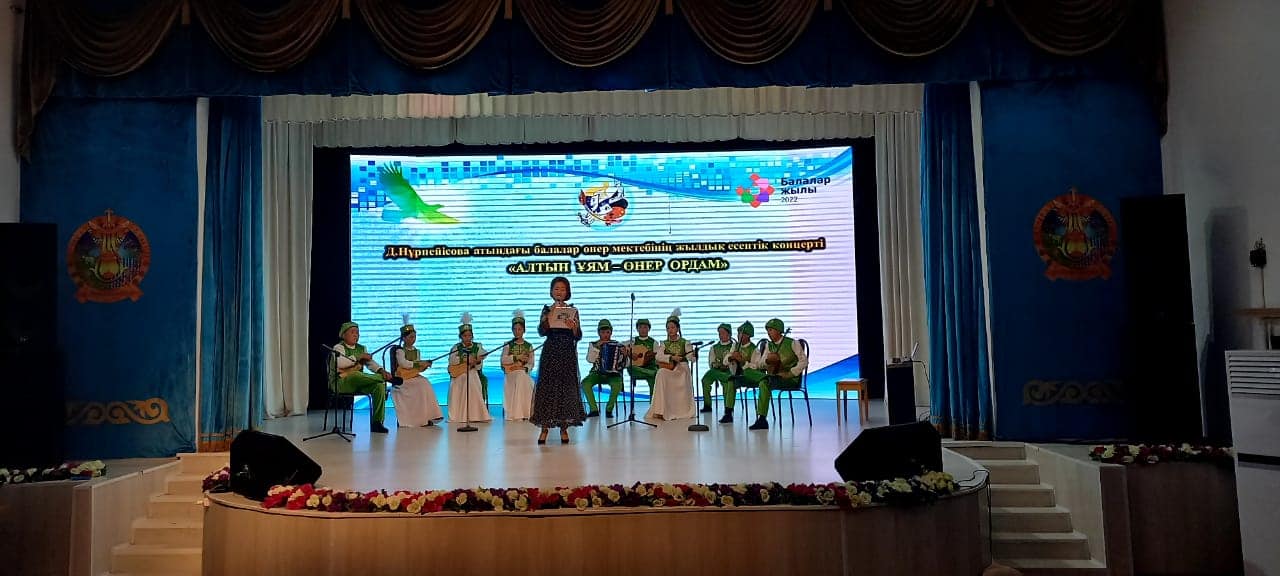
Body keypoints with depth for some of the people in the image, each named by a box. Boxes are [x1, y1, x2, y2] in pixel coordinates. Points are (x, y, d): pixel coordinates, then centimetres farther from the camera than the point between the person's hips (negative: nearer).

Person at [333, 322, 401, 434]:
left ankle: (377, 422, -21)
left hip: (359, 383, 6)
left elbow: (370, 363, 9)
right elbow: (339, 363, -19)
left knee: (379, 386, -23)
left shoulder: (361, 348, 19)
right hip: (342, 383, -6)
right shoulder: (339, 347, 1)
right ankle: (388, 378, -26)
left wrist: (381, 370, -12)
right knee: (355, 374, -41)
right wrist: (358, 357, -20)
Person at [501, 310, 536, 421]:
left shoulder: (529, 346, 13)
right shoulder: (508, 345, 11)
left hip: (524, 373, 1)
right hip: (511, 374, -1)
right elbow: (503, 360, -4)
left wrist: (524, 368, -15)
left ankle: (524, 413, -27)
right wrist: (517, 357, -14)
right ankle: (513, 414, -29)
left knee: (526, 385, -30)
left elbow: (531, 363, 5)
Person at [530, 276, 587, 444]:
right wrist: (550, 315, -16)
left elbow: (578, 336, 1)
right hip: (550, 352, 0)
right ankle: (545, 427, 6)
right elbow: (542, 331, -7)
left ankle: (564, 427, 9)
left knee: (566, 386, 1)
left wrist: (573, 327, -19)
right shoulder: (547, 310, 6)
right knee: (547, 386, -2)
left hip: (567, 353, 0)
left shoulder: (572, 310, 6)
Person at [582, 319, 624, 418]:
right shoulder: (593, 344, 7)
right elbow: (589, 360, -9)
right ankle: (594, 409, -15)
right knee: (585, 383, -28)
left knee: (617, 383, -34)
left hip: (612, 373, -1)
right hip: (597, 373, 1)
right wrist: (597, 347, -18)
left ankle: (609, 409, -15)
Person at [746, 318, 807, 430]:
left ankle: (762, 419, -29)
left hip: (790, 378, -6)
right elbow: (759, 364, 10)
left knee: (765, 383, -33)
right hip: (772, 376, 6)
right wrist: (767, 360, -12)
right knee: (748, 371, -15)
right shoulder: (768, 345, 14)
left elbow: (804, 361, -6)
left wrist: (790, 373, -12)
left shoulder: (792, 343, -2)